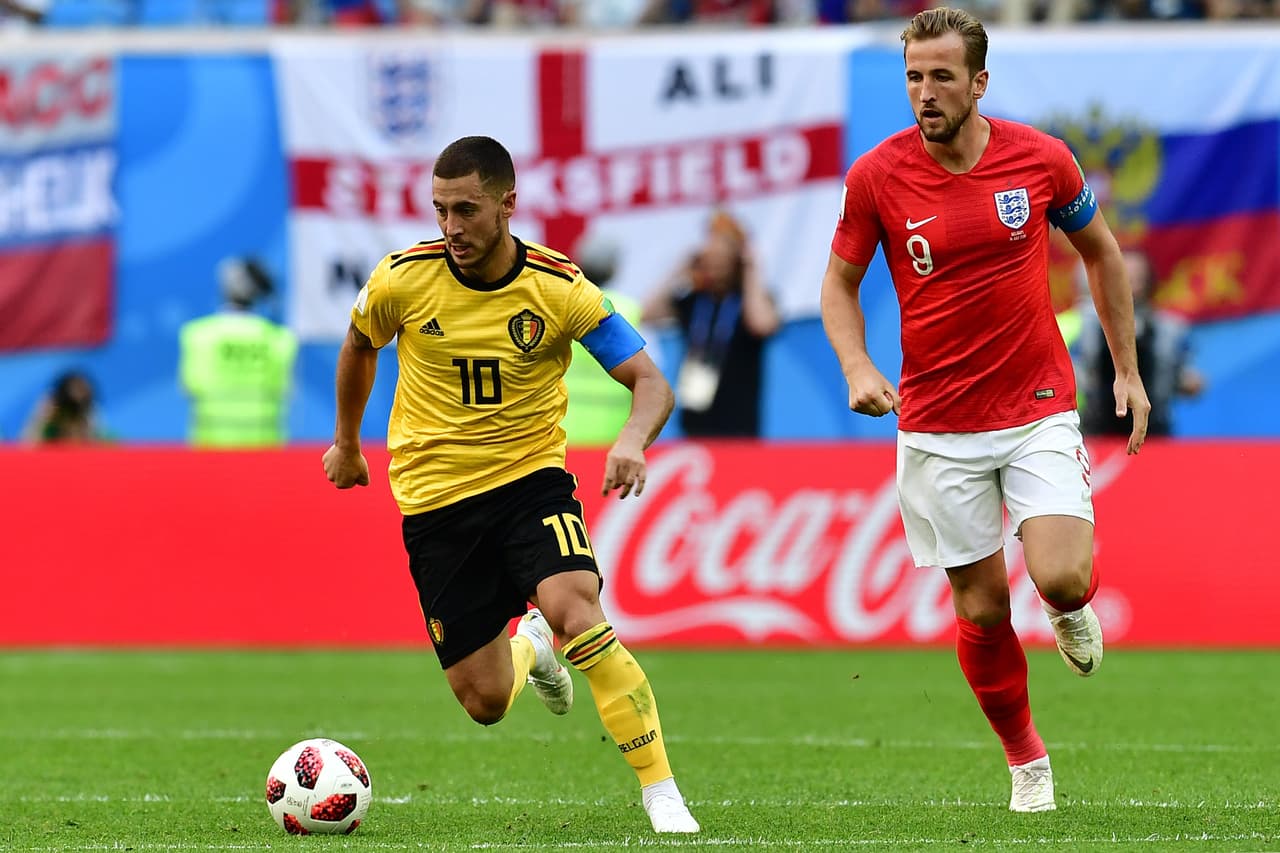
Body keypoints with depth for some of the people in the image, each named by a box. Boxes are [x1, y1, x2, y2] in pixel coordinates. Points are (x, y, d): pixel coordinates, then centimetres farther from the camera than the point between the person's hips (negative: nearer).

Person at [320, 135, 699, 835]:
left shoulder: (560, 289, -13)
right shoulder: (402, 279, -9)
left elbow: (650, 381, -11)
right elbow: (359, 345, 14)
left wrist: (632, 440, -33)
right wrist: (346, 443, 26)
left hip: (531, 480, -2)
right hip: (433, 500, 2)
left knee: (577, 614, -31)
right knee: (485, 703, 0)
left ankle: (662, 794, -22)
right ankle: (529, 647, 40)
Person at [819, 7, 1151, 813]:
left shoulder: (1040, 157, -7)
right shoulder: (876, 177, -8)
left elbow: (1101, 251, 10)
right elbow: (840, 282, 5)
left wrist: (1128, 371, 10)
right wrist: (858, 368, -13)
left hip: (1039, 411, 0)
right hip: (937, 428, 0)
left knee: (1061, 578, -19)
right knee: (982, 608, 3)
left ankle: (1073, 608, 19)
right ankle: (1026, 758, 24)